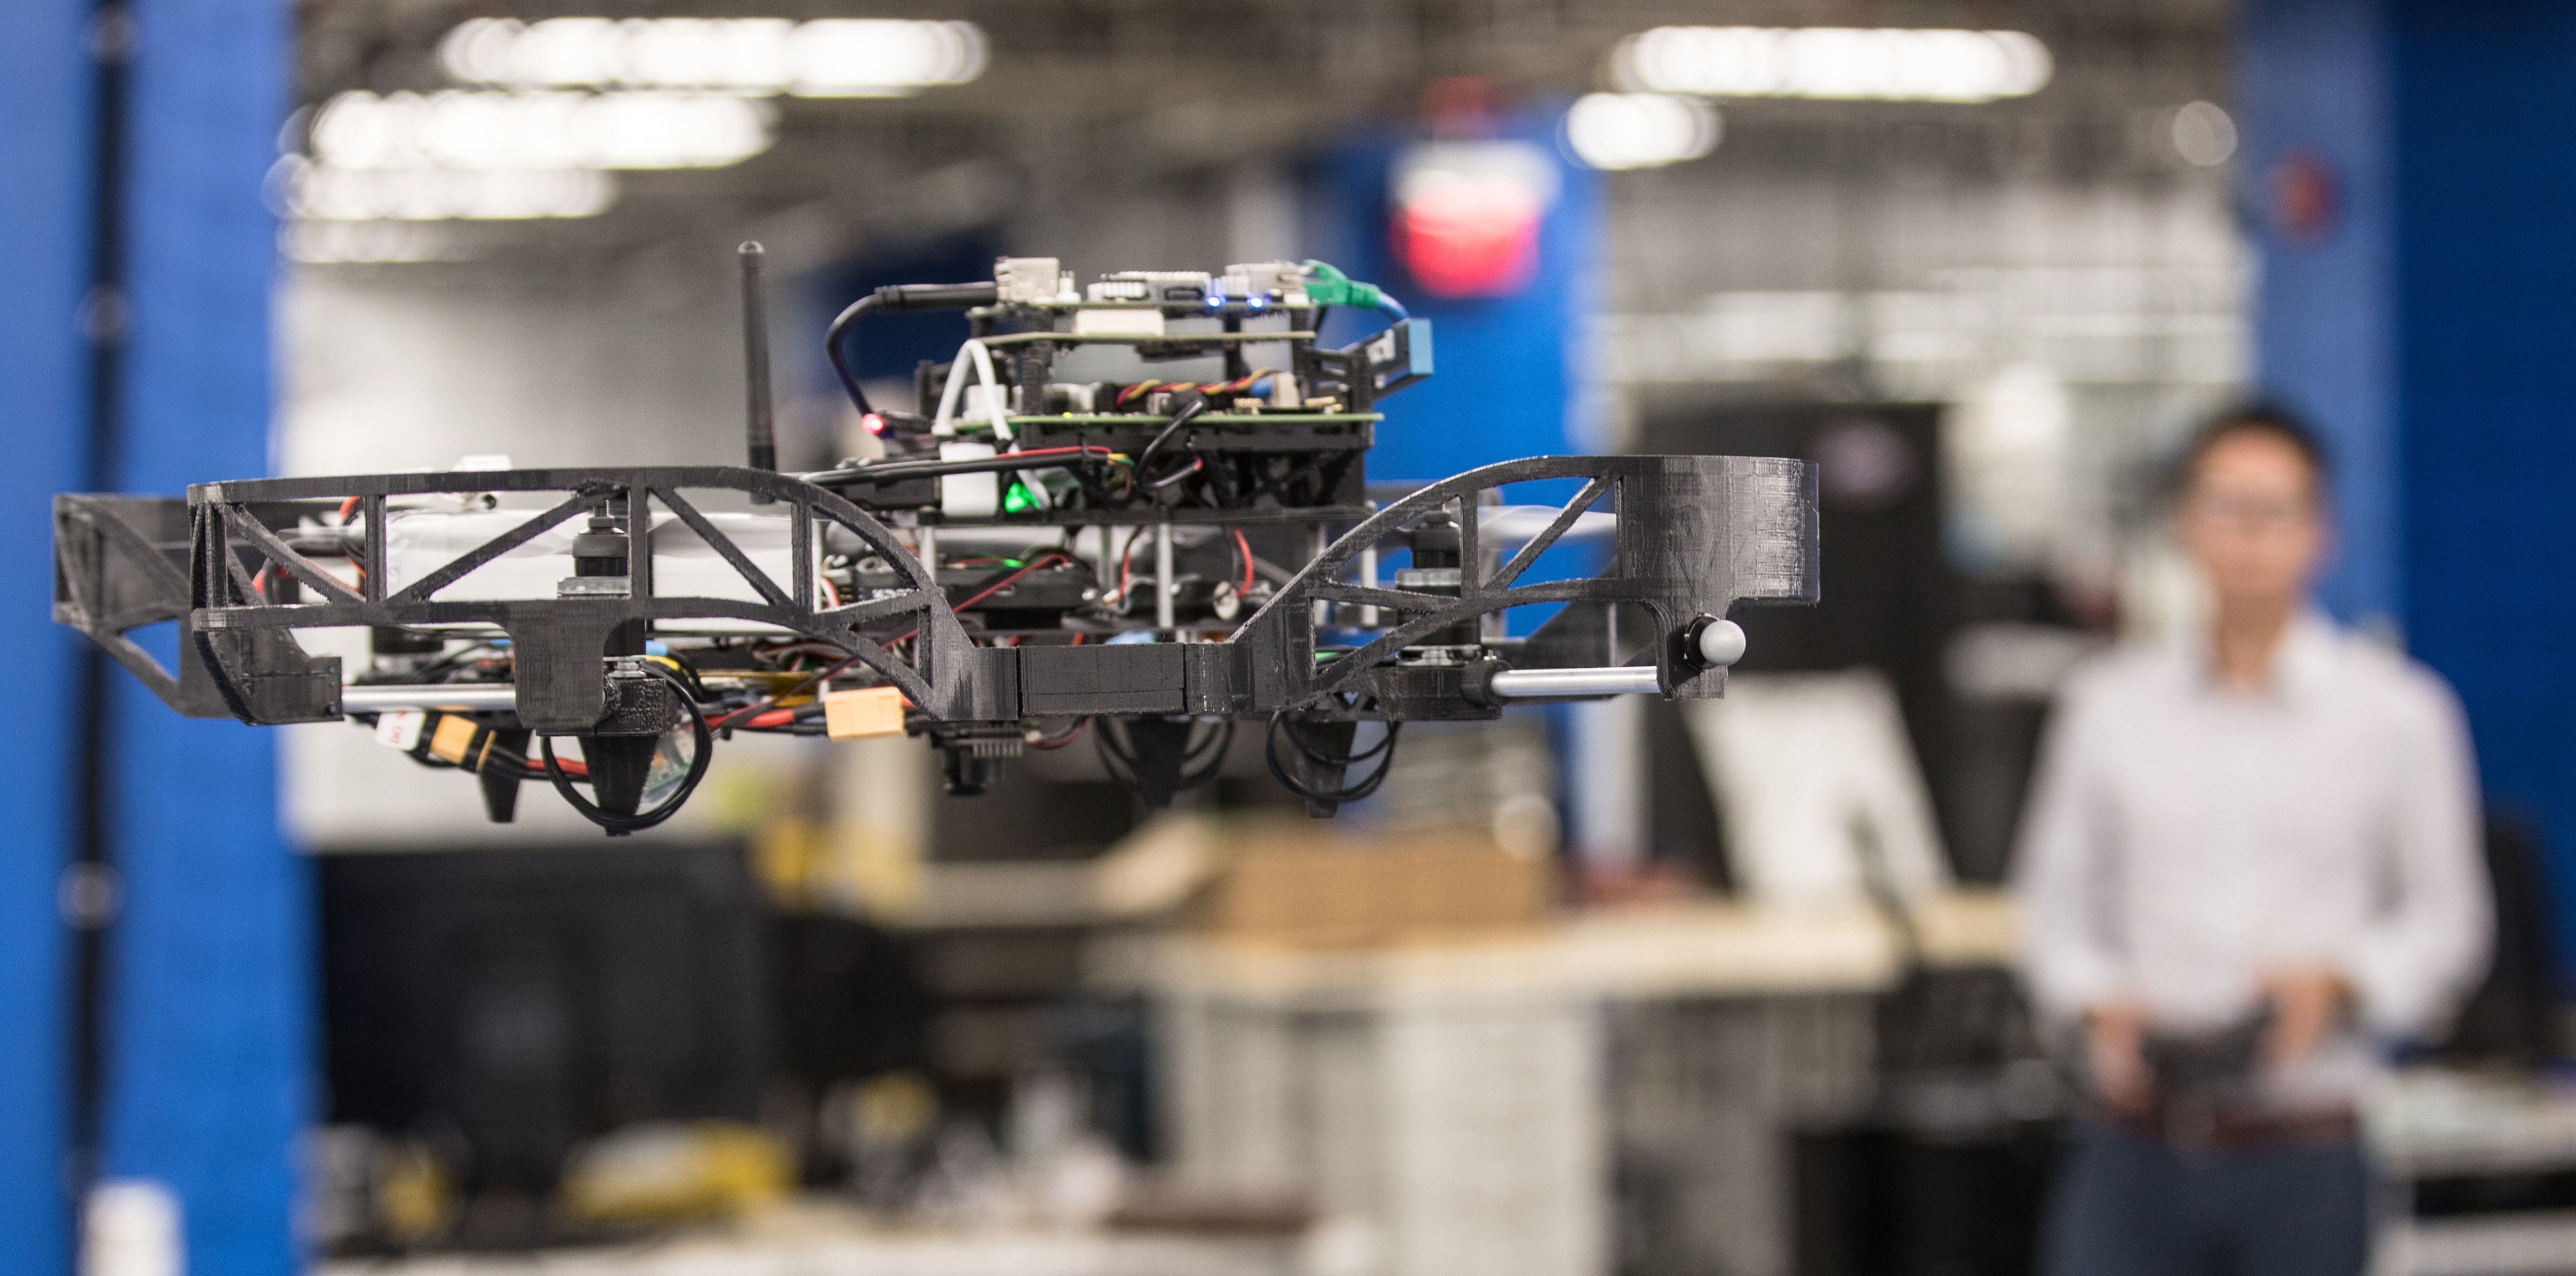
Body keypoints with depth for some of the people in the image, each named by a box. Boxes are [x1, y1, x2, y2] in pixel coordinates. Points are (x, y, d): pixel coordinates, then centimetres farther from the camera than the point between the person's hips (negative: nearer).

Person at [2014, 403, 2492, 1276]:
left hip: (2304, 1161, -1)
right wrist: (2096, 1003, -5)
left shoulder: (2399, 712, 2)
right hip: (2133, 1147, 1)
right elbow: (2055, 902, 14)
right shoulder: (2107, 706, 8)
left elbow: (2446, 918, 6)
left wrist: (2338, 982, -11)